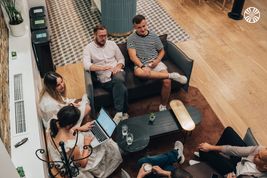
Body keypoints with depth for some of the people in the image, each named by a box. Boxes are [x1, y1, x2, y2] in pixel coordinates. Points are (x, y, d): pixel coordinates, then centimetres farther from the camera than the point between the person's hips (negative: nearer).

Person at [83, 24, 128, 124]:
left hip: (117, 73, 2)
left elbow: (121, 59, 17)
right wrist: (103, 68, -24)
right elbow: (86, 66, -12)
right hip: (105, 79, -2)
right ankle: (124, 113, -20)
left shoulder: (112, 44, 15)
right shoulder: (88, 48, 4)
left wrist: (118, 67, -6)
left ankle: (119, 113, -32)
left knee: (118, 79, -36)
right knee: (122, 89, -33)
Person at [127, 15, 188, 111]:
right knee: (138, 72, -40)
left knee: (167, 81, -26)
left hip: (156, 63, 2)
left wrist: (157, 60, -5)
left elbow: (162, 51, 16)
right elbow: (133, 56, -11)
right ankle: (172, 75, -31)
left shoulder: (153, 35, 8)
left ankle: (163, 106, -1)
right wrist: (143, 66, -28)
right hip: (141, 64, -2)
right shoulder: (131, 38, -1)